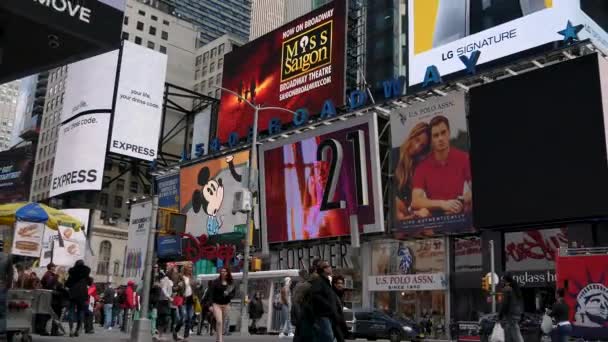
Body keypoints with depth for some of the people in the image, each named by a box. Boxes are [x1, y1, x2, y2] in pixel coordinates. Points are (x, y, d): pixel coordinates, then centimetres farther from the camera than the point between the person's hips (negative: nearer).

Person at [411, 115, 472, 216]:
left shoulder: (463, 158, -1)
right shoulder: (422, 166, -4)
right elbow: (415, 201, -12)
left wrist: (464, 199, -18)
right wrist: (442, 204, -23)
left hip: (458, 214, 1)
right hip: (432, 217, -1)